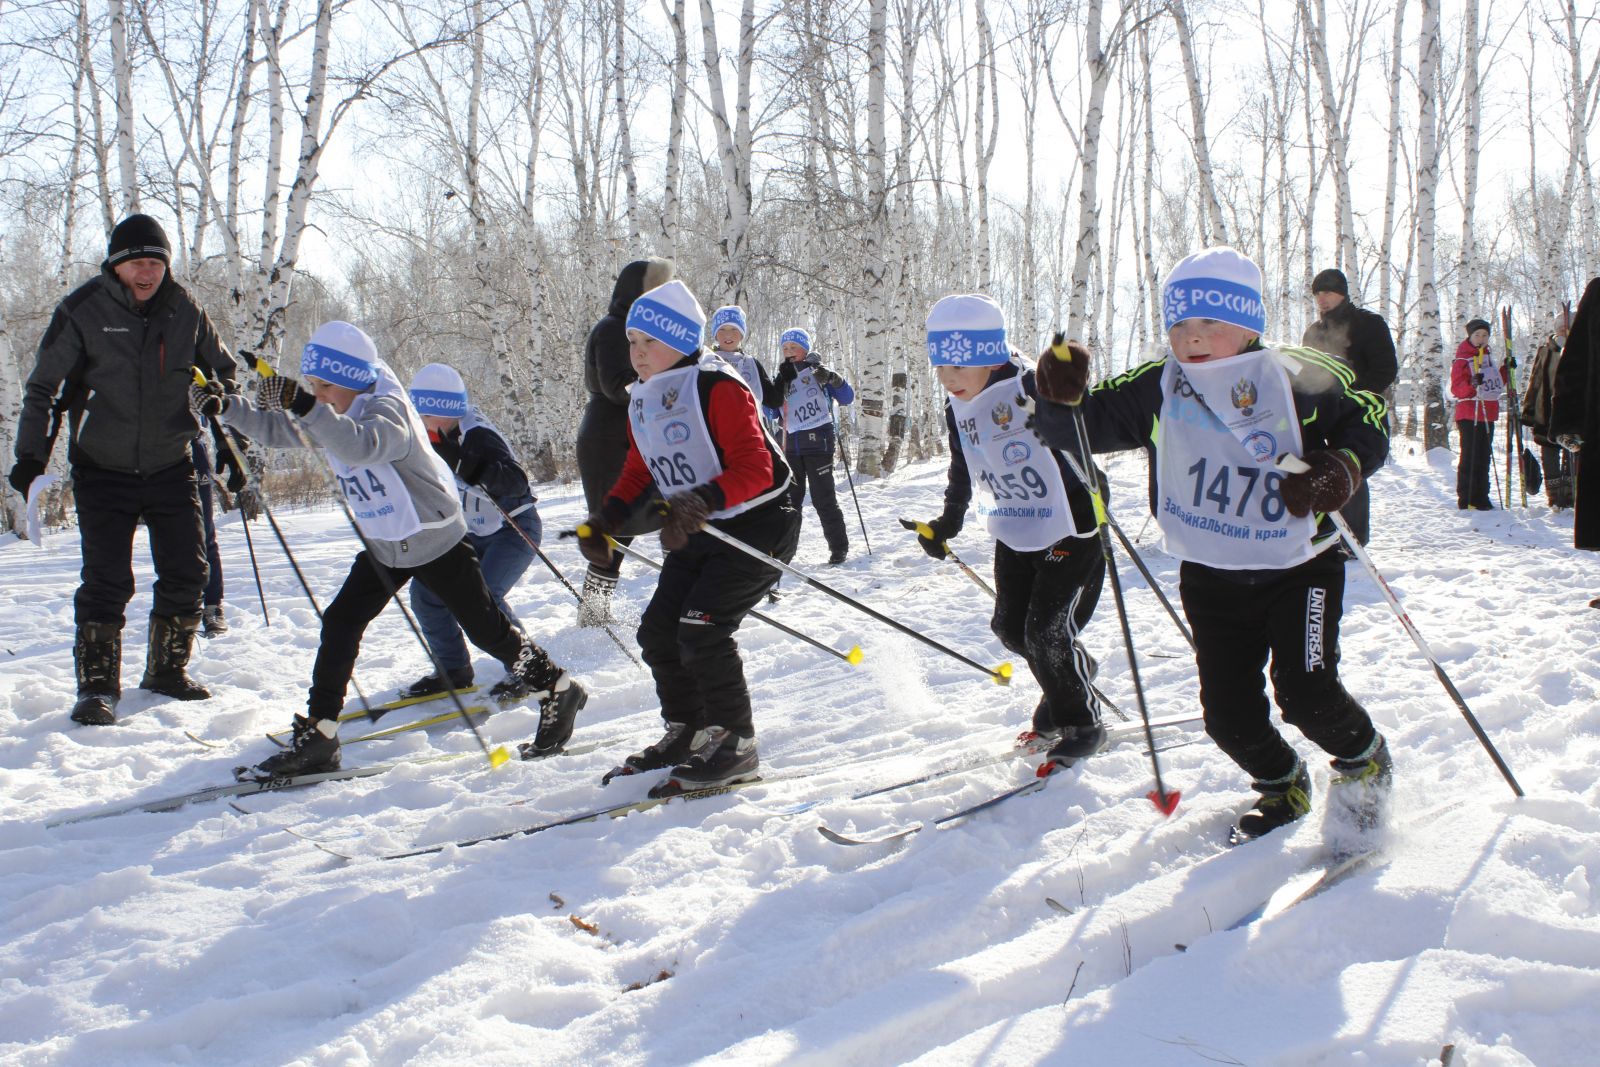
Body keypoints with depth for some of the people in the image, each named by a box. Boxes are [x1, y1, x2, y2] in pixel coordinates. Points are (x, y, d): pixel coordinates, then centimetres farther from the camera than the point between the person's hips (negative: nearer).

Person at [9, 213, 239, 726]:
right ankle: (97, 688, 1)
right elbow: (44, 387, -6)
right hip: (103, 468, -3)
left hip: (170, 466, 3)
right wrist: (31, 455, -13)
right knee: (107, 582, -9)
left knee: (186, 573, 4)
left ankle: (167, 669, 23)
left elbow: (220, 371, 15)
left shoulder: (184, 310, -1)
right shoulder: (82, 311, -10)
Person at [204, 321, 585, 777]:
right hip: (382, 547, 8)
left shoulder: (387, 410, -27)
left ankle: (559, 690, 21)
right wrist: (226, 406, -5)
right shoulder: (328, 417, -1)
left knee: (485, 629, 1)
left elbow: (361, 445, -48)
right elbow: (278, 430, 9)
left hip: (437, 542, -8)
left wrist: (305, 406, -59)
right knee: (339, 624, -1)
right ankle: (317, 736, 3)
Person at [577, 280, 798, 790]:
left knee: (701, 628, -18)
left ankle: (734, 743, -5)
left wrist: (701, 501, -40)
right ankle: (687, 732, 21)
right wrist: (605, 520, 1)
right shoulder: (643, 402, 7)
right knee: (658, 631, 3)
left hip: (758, 524, -9)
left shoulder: (718, 389, -19)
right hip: (698, 533, 9)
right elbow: (638, 473, 16)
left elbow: (754, 469, -25)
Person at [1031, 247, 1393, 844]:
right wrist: (1061, 398, -28)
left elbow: (1368, 421, 0)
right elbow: (1080, 427, -5)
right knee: (1229, 714, 4)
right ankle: (1282, 788, 36)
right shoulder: (1157, 391, -6)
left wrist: (1341, 470, -21)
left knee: (1307, 695, -12)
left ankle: (1364, 761, 22)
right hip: (1210, 580, 3)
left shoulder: (1301, 379, -12)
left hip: (1299, 567, -3)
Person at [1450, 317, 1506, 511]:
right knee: (1470, 459, -7)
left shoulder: (1488, 357, 17)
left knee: (1484, 458, 11)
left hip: (1488, 415, 8)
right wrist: (1471, 385, -32)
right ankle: (1465, 501, -3)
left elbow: (1497, 382, 28)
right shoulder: (1462, 360, -7)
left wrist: (1506, 370, 15)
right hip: (1469, 416, -8)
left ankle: (1481, 499, 17)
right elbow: (1456, 388, -16)